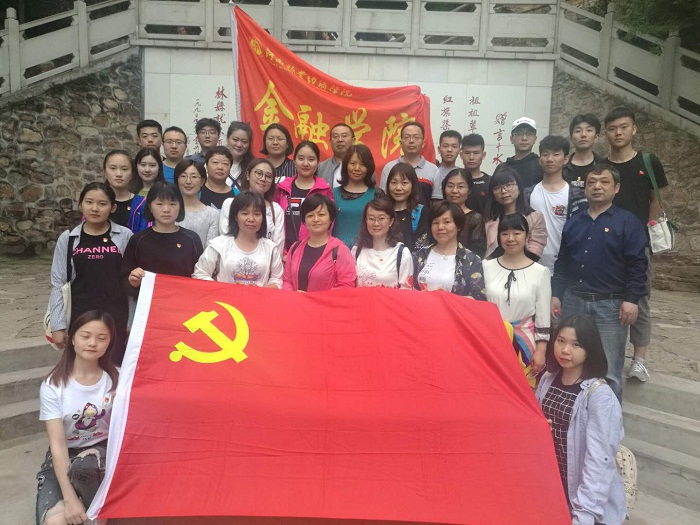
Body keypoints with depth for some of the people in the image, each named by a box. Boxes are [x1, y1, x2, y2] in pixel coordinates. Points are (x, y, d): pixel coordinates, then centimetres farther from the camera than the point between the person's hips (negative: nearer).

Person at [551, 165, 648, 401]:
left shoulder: (628, 222, -3)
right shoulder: (573, 222, 12)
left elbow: (637, 265, -7)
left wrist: (631, 299, -14)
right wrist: (556, 295, 9)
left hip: (610, 306, -4)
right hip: (573, 302, 5)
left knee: (609, 372, 3)